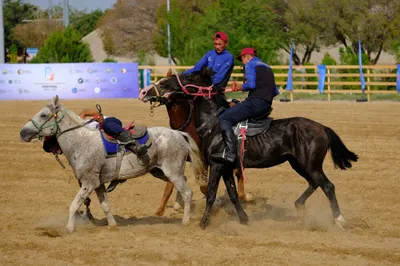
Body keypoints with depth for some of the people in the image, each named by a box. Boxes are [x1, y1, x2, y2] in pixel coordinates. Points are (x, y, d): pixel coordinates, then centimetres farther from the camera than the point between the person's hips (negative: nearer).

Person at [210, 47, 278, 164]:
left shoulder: (250, 64, 2)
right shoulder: (267, 67, 28)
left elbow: (251, 84, -15)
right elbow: (275, 92, 23)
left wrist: (241, 87, 3)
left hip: (255, 102, -10)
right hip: (267, 105, 10)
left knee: (224, 118, -12)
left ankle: (230, 153, -30)